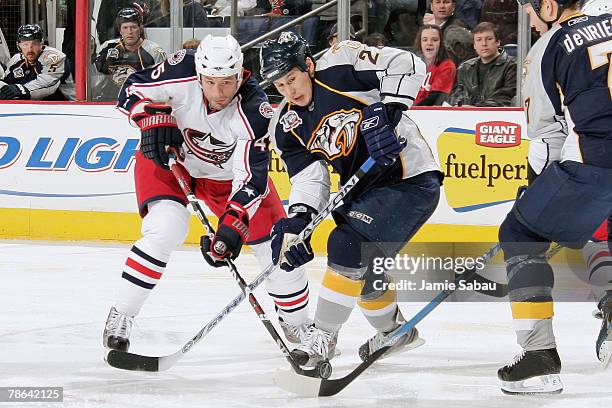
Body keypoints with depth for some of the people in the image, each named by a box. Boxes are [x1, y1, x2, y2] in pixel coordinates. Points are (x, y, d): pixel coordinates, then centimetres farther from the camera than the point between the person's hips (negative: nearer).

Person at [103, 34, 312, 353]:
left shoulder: (254, 111, -33)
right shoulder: (182, 72, -30)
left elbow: (251, 179, -36)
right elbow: (132, 90, -13)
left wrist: (232, 227, -47)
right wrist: (153, 118, -31)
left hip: (227, 174, 1)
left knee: (276, 245, -2)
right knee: (167, 227, -28)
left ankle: (298, 324, 24)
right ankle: (121, 316, -16)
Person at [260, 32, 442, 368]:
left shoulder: (340, 67, -16)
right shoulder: (287, 126, 2)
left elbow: (405, 64, -23)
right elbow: (309, 177, -5)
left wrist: (386, 110, -34)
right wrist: (295, 221, -23)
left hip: (411, 180, -8)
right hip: (363, 192, 8)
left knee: (347, 246, -21)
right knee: (361, 269, 17)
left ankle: (323, 337, -12)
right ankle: (394, 331, 44)